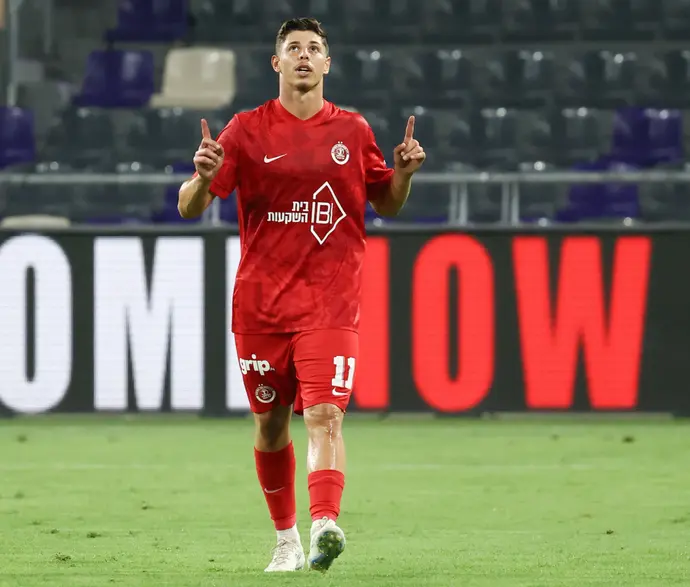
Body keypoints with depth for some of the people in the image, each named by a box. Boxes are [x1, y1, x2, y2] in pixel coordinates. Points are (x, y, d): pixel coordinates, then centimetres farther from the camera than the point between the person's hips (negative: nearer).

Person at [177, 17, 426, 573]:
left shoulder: (352, 131, 7)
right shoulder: (247, 130, 2)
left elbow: (388, 204, 19)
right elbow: (190, 207, 0)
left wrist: (404, 172, -2)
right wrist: (202, 177, -22)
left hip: (330, 303, -1)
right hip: (260, 302, 1)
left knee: (324, 415, -18)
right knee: (271, 423, 9)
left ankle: (324, 525, -32)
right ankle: (285, 536, 26)